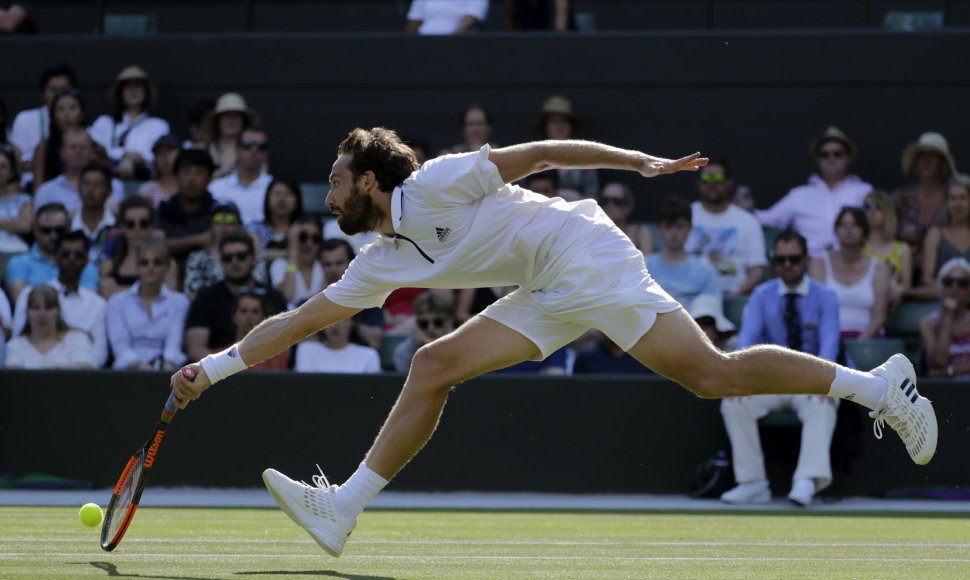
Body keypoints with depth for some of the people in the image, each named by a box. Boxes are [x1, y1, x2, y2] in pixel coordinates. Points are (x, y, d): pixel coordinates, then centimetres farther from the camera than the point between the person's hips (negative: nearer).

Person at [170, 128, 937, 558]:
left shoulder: (434, 187, -10)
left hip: (586, 254, -8)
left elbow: (534, 155, -9)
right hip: (551, 295, 9)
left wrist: (642, 164, -12)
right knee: (433, 367, 1)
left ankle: (879, 385, -16)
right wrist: (216, 367, 15)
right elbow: (299, 322, 18)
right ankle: (344, 508, 0)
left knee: (712, 375, -20)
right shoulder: (381, 263, 13)